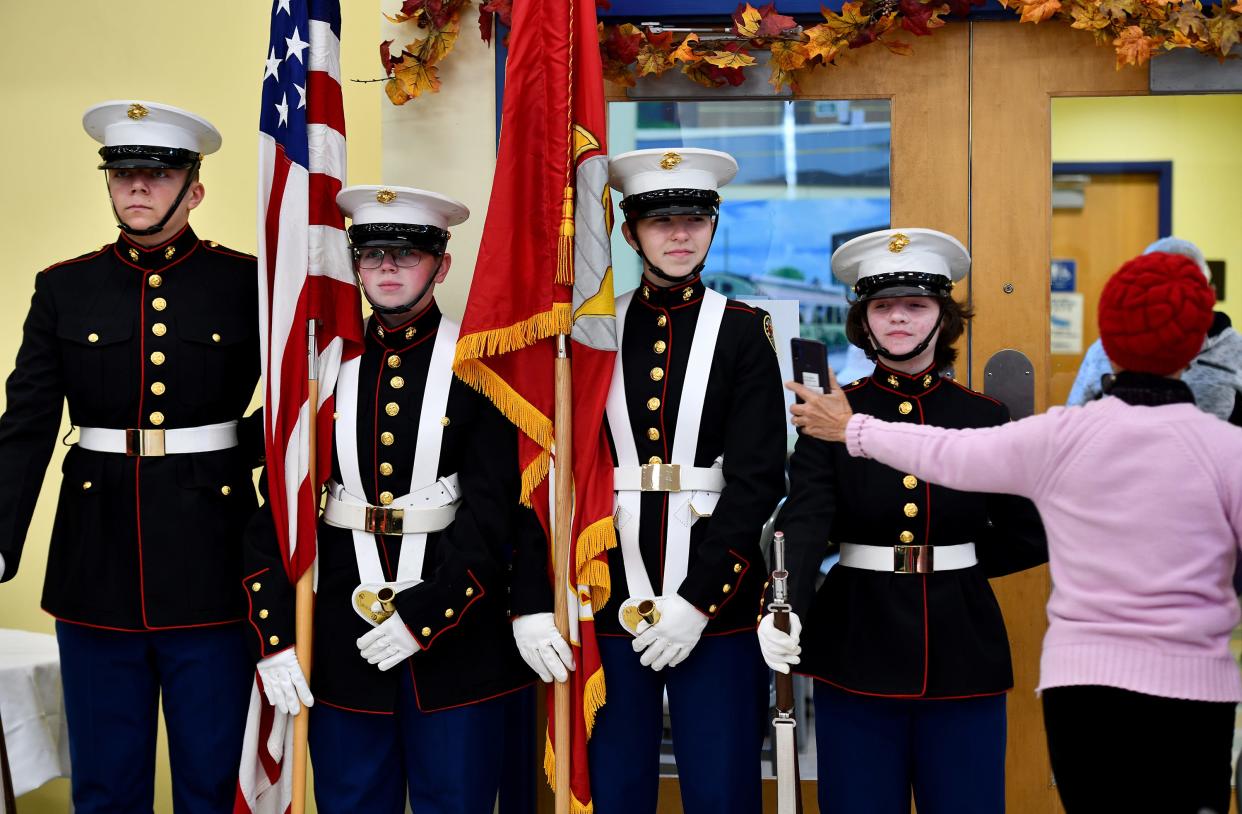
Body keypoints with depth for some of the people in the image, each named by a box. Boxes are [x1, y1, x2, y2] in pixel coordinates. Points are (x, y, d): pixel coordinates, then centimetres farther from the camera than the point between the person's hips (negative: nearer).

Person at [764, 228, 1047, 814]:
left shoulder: (986, 418, 3)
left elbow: (1029, 539, 7)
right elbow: (804, 520, -15)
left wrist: (947, 563, 2)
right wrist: (785, 608, -32)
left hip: (961, 649, 1)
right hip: (857, 653, -1)